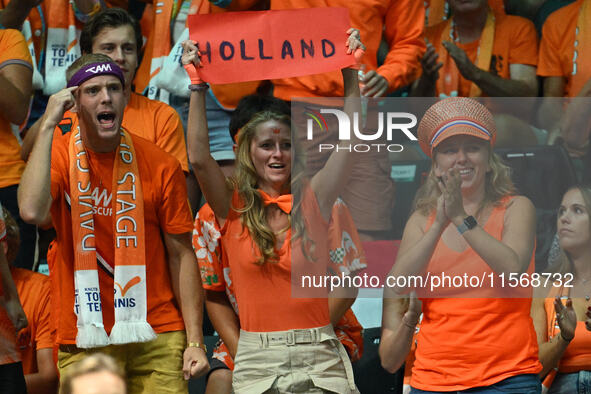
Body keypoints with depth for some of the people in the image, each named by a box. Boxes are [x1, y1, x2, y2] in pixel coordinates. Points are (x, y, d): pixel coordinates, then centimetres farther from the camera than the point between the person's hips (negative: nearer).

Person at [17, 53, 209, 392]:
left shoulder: (160, 165, 1)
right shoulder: (58, 155, 0)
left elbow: (181, 254, 3)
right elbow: (33, 211, -22)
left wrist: (195, 341, -3)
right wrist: (49, 125, -17)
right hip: (82, 342, 0)